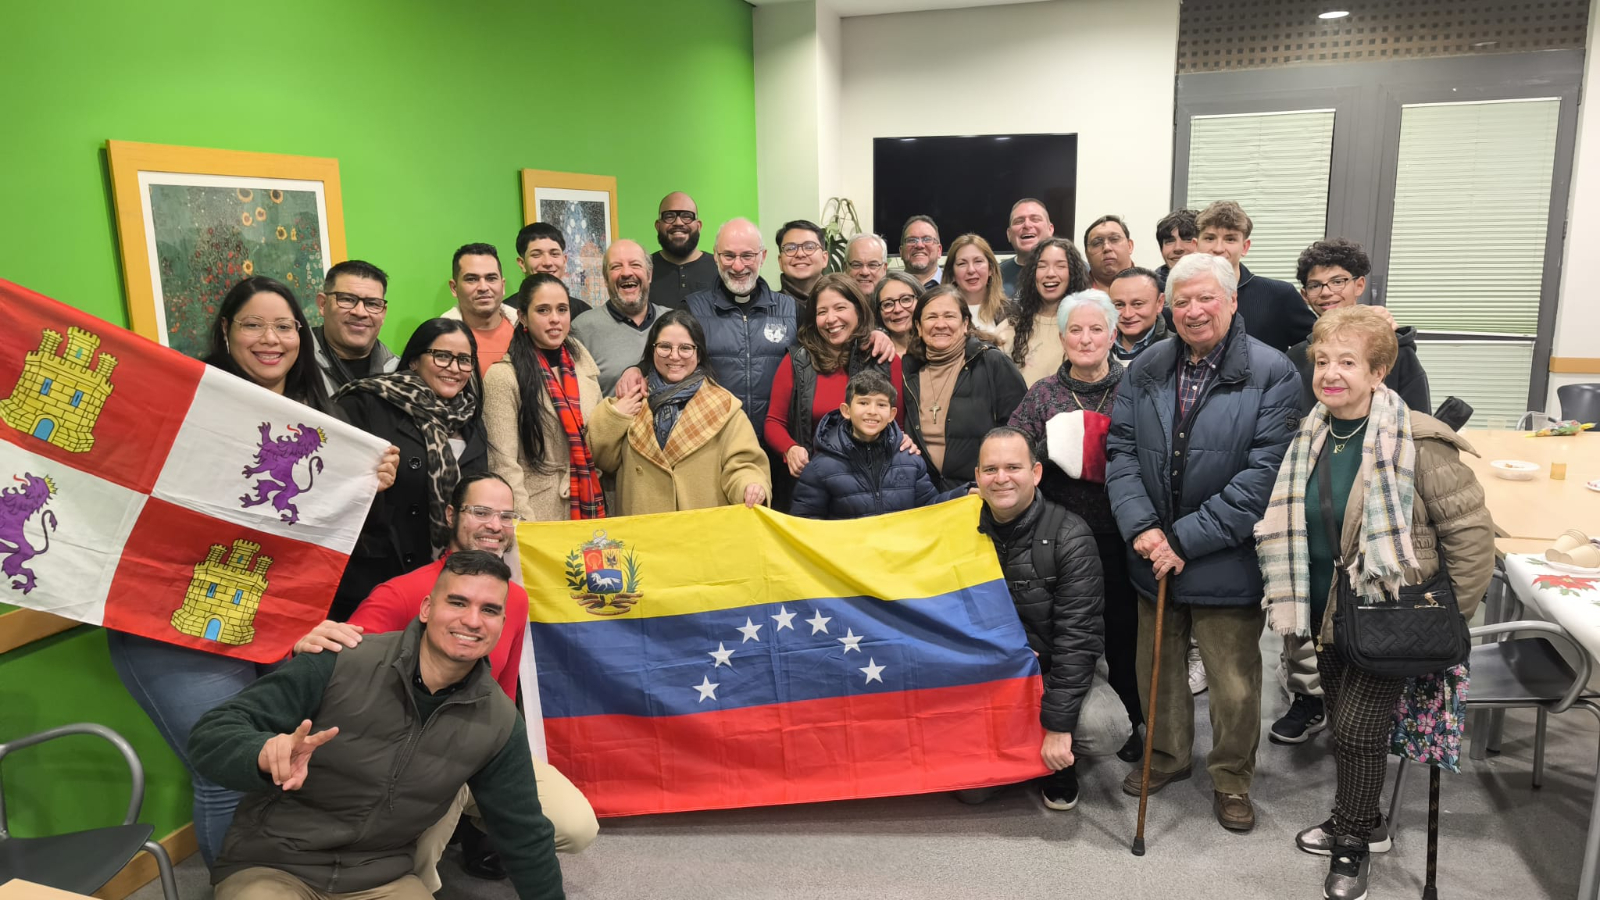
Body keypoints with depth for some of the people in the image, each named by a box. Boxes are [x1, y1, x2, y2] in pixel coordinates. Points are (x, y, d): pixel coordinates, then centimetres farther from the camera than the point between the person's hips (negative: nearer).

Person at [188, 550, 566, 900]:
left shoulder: (499, 723, -5)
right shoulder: (341, 663, -16)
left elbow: (524, 835, 7)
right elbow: (211, 733, -16)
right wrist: (267, 753, -38)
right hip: (270, 866, -3)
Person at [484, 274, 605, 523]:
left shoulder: (582, 362, 5)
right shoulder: (503, 376, -12)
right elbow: (504, 463, -15)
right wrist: (523, 522, -19)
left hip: (589, 506, 5)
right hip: (539, 512, -5)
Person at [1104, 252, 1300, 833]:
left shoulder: (1272, 375, -11)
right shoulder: (1146, 369, 4)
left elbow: (1264, 475, -17)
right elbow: (1121, 451, 1)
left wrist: (1185, 539, -18)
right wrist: (1140, 527, -14)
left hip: (1226, 562, -4)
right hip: (1154, 557, 4)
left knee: (1235, 685, 8)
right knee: (1158, 670, 20)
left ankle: (1231, 779, 32)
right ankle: (1166, 756, 43)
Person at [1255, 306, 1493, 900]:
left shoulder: (1415, 443, -19)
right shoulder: (1309, 438, 1)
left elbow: (1471, 531, -14)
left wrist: (1449, 621, -10)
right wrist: (1296, 605, 12)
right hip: (1329, 615, 6)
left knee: (1358, 728, -4)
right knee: (1342, 723, 16)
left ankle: (1353, 843, 18)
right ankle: (1358, 823, 37)